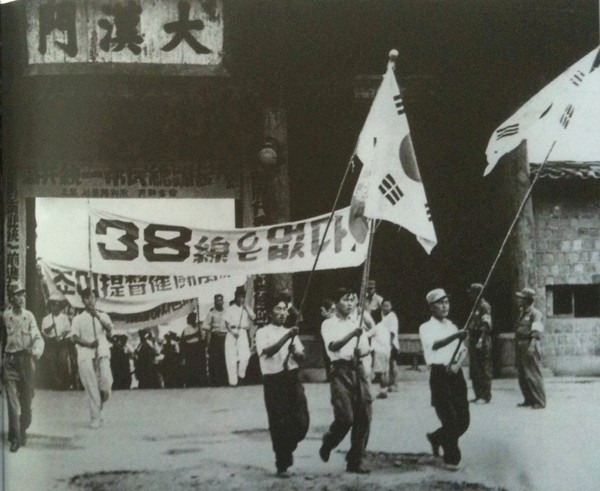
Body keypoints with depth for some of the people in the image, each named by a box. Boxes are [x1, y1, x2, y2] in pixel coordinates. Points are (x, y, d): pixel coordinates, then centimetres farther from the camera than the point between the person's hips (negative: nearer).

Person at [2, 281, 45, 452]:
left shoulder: (29, 316, 3)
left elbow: (38, 338, -1)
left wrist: (36, 351, -21)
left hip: (26, 361, 2)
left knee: (26, 400, 9)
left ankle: (23, 431, 30)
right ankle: (15, 438, -6)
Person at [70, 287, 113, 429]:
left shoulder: (103, 316, 16)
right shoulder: (78, 319, 13)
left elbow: (109, 330, -2)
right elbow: (74, 337, 1)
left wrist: (98, 317, -14)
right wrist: (89, 343, -15)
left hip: (102, 353, 0)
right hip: (85, 354, 0)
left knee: (106, 380, -20)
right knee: (90, 386, -7)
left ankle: (101, 405, 7)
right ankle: (95, 417, -1)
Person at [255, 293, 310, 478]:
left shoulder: (291, 332, 17)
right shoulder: (263, 333, 0)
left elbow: (302, 356, 14)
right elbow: (268, 351, -19)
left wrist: (295, 351, -8)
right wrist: (287, 337, -27)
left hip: (292, 378, 4)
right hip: (273, 381, -4)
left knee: (301, 421, -4)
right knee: (278, 424, -2)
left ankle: (288, 449, 24)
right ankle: (282, 464, 9)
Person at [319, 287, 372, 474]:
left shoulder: (357, 323, 17)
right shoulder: (329, 324, 2)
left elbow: (366, 348, 16)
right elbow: (333, 346, -16)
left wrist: (361, 351, -8)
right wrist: (352, 335, -30)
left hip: (358, 369, 5)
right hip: (340, 369, -5)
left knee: (363, 416, -1)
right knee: (345, 416, -14)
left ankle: (355, 461, 8)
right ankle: (327, 444, 16)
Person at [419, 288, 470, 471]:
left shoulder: (452, 326, 17)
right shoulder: (426, 328, -4)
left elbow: (463, 351, 12)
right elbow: (434, 345, -23)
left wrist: (458, 365, -10)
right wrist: (456, 336, -37)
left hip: (455, 373, 6)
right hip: (439, 374, -6)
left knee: (463, 420, 4)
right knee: (450, 418, -6)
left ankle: (437, 438, 30)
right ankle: (451, 458, 11)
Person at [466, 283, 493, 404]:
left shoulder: (484, 307, -11)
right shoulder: (476, 307, 18)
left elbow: (487, 325, -18)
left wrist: (481, 341, -24)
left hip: (482, 343, -10)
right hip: (473, 342, 10)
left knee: (484, 371, -5)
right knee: (474, 371, 11)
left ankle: (486, 396, -2)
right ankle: (478, 395, 17)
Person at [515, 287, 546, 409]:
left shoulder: (535, 314, -11)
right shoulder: (522, 312, 16)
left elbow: (537, 331, -22)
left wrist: (532, 346, -32)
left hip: (530, 347, -9)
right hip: (521, 348, 9)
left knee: (533, 375, -7)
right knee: (522, 375, 11)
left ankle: (540, 402, -3)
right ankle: (529, 400, 19)